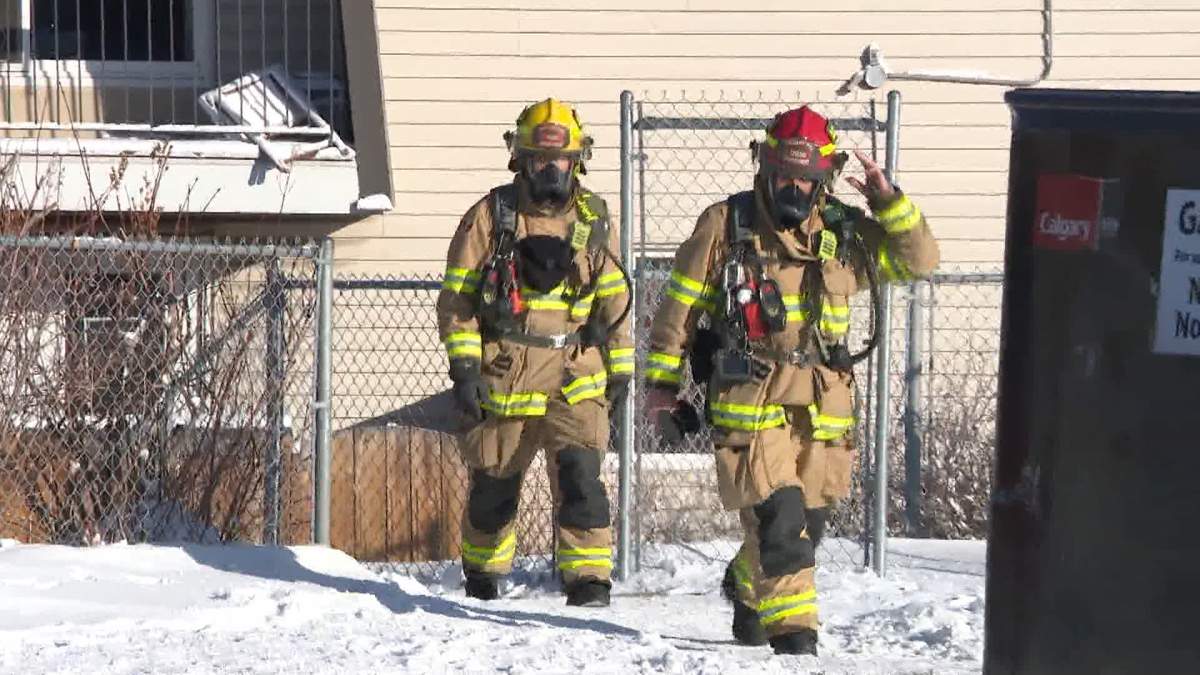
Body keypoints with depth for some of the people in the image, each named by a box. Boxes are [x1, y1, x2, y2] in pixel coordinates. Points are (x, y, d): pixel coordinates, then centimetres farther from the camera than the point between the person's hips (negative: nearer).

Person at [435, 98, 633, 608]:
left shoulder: (593, 221, 9)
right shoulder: (490, 217, 0)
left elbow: (614, 298, 18)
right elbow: (457, 298, 1)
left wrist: (620, 368, 17)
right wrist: (464, 366, -7)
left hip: (575, 378, 1)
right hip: (504, 375, -1)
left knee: (580, 474, -17)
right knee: (493, 485, 9)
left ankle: (588, 581, -17)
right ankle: (482, 576, 31)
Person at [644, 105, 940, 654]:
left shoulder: (844, 232, 10)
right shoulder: (726, 225, 2)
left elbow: (918, 260, 8)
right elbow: (680, 305, 7)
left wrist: (890, 203, -7)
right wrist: (662, 382, 6)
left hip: (823, 407, 4)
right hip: (750, 402, -4)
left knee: (805, 523, 14)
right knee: (779, 520, -16)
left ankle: (747, 587, 40)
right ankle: (793, 630, -11)